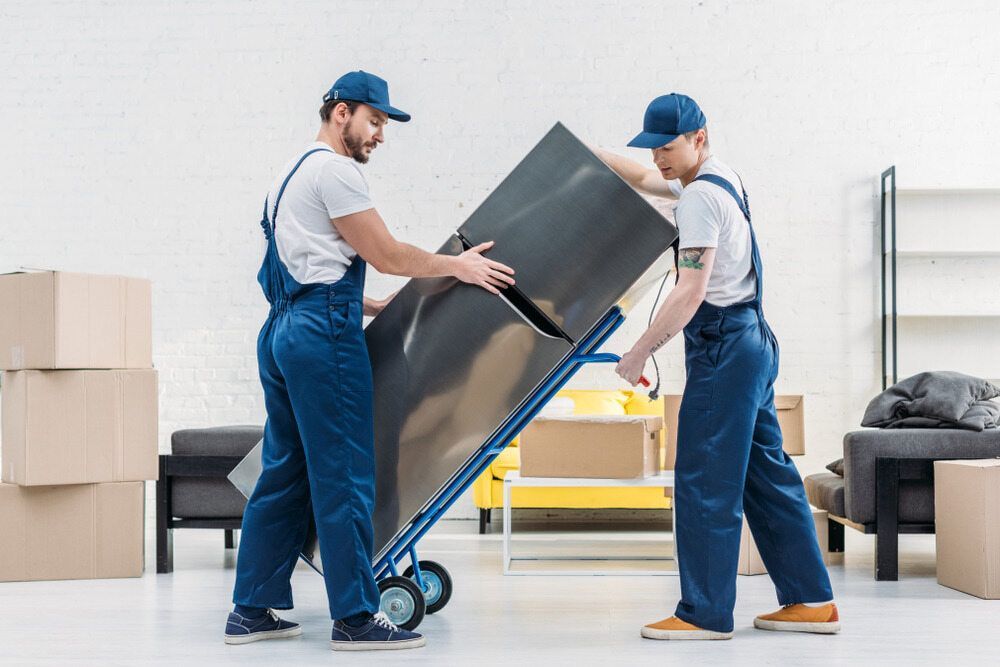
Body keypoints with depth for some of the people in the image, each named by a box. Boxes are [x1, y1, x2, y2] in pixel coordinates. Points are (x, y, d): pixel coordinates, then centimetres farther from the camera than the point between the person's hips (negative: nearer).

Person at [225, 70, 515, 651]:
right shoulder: (333, 170, -8)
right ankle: (356, 617, -3)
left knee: (285, 474, 11)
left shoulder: (295, 173, 24)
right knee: (344, 478, -7)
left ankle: (253, 610, 14)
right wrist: (456, 265, 0)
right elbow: (387, 255, -9)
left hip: (285, 331, 10)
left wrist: (376, 306, 28)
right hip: (324, 333, -10)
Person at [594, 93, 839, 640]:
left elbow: (691, 291, -21)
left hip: (724, 347, -10)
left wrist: (641, 351, -16)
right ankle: (811, 601, 15)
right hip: (753, 341, 10)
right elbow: (643, 178, 32)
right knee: (767, 474, 12)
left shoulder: (699, 196, -15)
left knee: (704, 481, -6)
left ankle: (705, 613, -2)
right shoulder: (722, 180, 16)